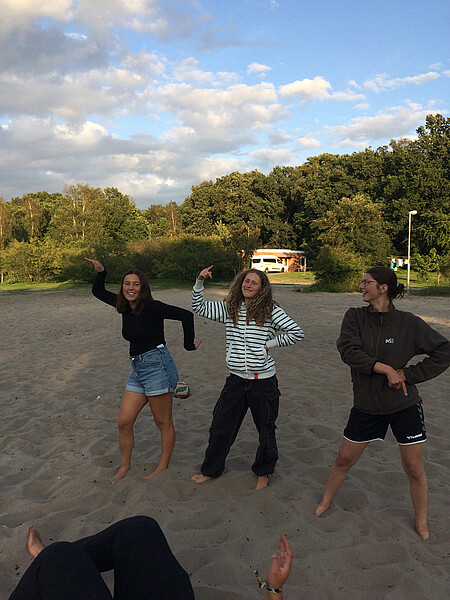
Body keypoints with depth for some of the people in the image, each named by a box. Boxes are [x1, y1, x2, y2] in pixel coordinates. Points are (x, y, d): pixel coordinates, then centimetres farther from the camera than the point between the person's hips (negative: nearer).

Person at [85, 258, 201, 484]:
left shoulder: (152, 307, -14)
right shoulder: (124, 305, 7)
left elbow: (186, 315, -17)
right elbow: (98, 292, 20)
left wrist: (189, 345, -8)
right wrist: (100, 271, 3)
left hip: (157, 366, -8)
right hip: (137, 370, 8)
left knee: (163, 423, 7)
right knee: (123, 422, 8)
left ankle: (163, 467, 24)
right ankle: (125, 466, 28)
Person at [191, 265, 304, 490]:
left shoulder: (271, 311, -7)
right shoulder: (228, 309, 4)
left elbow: (296, 333, -7)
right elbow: (199, 307, 10)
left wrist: (269, 344, -9)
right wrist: (200, 282, -3)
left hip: (263, 381, -3)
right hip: (236, 380, 3)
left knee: (266, 430, 13)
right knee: (220, 427, 11)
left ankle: (263, 472, 37)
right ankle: (211, 470, 33)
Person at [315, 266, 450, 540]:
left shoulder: (408, 323, -9)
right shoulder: (355, 317, -4)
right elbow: (348, 351, -17)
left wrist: (409, 374, -12)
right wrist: (386, 369, -22)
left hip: (404, 405, -2)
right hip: (366, 405, 2)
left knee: (414, 468, 8)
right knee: (344, 459, 13)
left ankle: (422, 524, 30)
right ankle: (326, 502, 36)